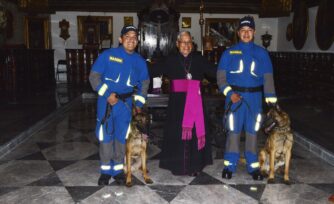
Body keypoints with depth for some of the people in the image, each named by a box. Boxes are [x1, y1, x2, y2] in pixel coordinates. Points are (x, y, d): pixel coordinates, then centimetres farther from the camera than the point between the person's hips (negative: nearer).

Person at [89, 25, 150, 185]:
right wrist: (107, 94, -16)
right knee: (105, 136, 2)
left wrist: (139, 103, 9)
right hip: (106, 101, -2)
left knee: (122, 136, 8)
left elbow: (144, 82, 17)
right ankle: (106, 170, 17)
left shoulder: (139, 61, 5)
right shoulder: (108, 55, -6)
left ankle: (118, 169, 24)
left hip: (125, 103, 3)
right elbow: (94, 76, -7)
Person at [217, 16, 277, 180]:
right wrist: (230, 93, -16)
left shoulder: (261, 53, 6)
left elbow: (268, 78, 4)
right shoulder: (229, 52, 3)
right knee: (233, 131, 3)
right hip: (234, 96, -1)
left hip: (254, 97, 1)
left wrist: (272, 101, -3)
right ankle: (229, 165, 15)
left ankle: (253, 166, 20)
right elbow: (221, 76, -2)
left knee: (252, 132, 8)